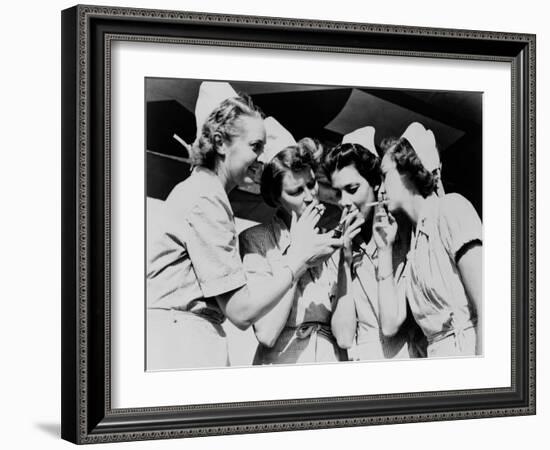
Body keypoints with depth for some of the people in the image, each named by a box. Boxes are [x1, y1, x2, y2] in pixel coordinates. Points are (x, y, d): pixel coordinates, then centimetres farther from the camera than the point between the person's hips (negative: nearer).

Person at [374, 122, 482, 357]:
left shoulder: (450, 208, -3)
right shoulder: (412, 242, 17)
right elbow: (391, 323, 10)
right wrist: (385, 251, 9)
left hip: (473, 350, -6)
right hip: (438, 354, 7)